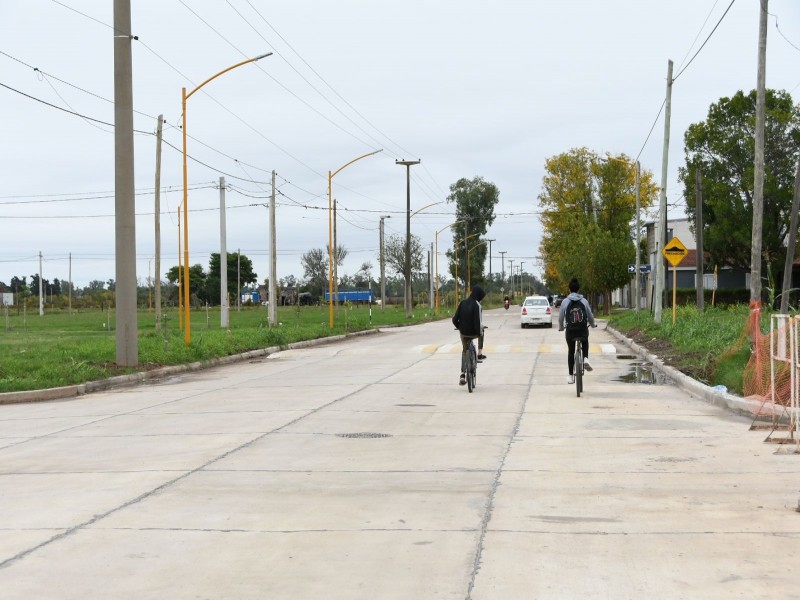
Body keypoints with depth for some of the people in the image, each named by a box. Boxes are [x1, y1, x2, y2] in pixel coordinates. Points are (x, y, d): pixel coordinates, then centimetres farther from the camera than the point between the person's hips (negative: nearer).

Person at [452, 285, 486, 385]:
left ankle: (463, 375, 12)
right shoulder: (476, 305, -16)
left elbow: (455, 319, 0)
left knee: (465, 351, 24)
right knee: (481, 327, 31)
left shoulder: (462, 303, -1)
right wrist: (479, 332, -6)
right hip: (473, 333, -4)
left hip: (463, 332, 4)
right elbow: (477, 320, -22)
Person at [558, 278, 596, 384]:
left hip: (570, 330, -1)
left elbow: (561, 317, 2)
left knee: (570, 352, 16)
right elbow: (590, 316, 7)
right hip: (583, 330, 1)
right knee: (585, 343, 33)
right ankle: (585, 358, 5)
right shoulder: (584, 301, 1)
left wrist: (561, 327, 21)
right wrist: (592, 325, 28)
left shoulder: (565, 301, -3)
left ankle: (571, 376, 17)